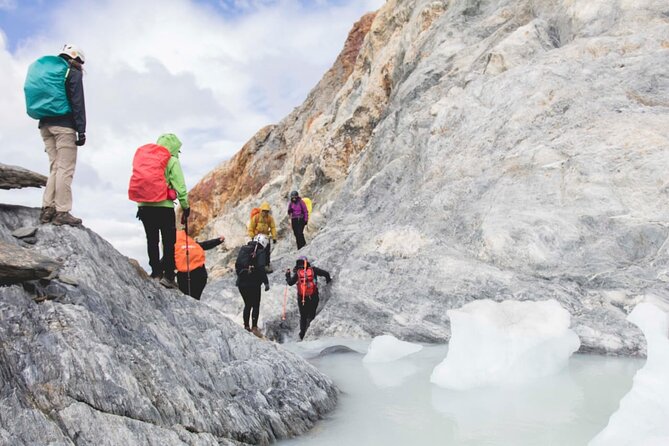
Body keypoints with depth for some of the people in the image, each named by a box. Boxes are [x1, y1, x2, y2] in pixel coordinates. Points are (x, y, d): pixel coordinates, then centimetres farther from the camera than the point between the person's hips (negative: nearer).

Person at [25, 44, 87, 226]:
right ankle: (62, 212, -12)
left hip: (45, 124, 7)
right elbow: (78, 103, -10)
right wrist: (81, 130, -12)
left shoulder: (43, 70, 24)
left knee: (55, 167, 11)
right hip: (64, 125, -7)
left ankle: (47, 209, 4)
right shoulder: (72, 73, 0)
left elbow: (37, 101, 20)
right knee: (65, 169, -8)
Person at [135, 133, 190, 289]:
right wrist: (185, 206, 2)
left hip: (144, 205, 5)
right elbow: (180, 186, -7)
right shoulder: (172, 161, -2)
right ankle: (168, 275, -2)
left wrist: (142, 202, 16)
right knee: (169, 241, 1)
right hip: (163, 206, -5)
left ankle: (156, 272, 17)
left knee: (152, 240, 14)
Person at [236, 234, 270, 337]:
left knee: (247, 304, 18)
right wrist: (266, 282, -13)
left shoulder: (243, 249, 9)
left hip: (241, 282, 6)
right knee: (256, 305, 5)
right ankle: (254, 327, -1)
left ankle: (246, 326, 20)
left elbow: (237, 265, 12)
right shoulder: (260, 252, -9)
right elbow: (261, 268, -18)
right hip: (253, 283, -6)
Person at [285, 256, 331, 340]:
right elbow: (326, 273, -3)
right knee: (311, 315, 9)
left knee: (303, 316, 17)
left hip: (301, 298, 1)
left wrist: (288, 275, 15)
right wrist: (328, 280, 18)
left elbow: (290, 283, -2)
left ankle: (302, 333, 17)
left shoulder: (298, 273, -2)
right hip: (313, 297, -1)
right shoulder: (313, 270, -1)